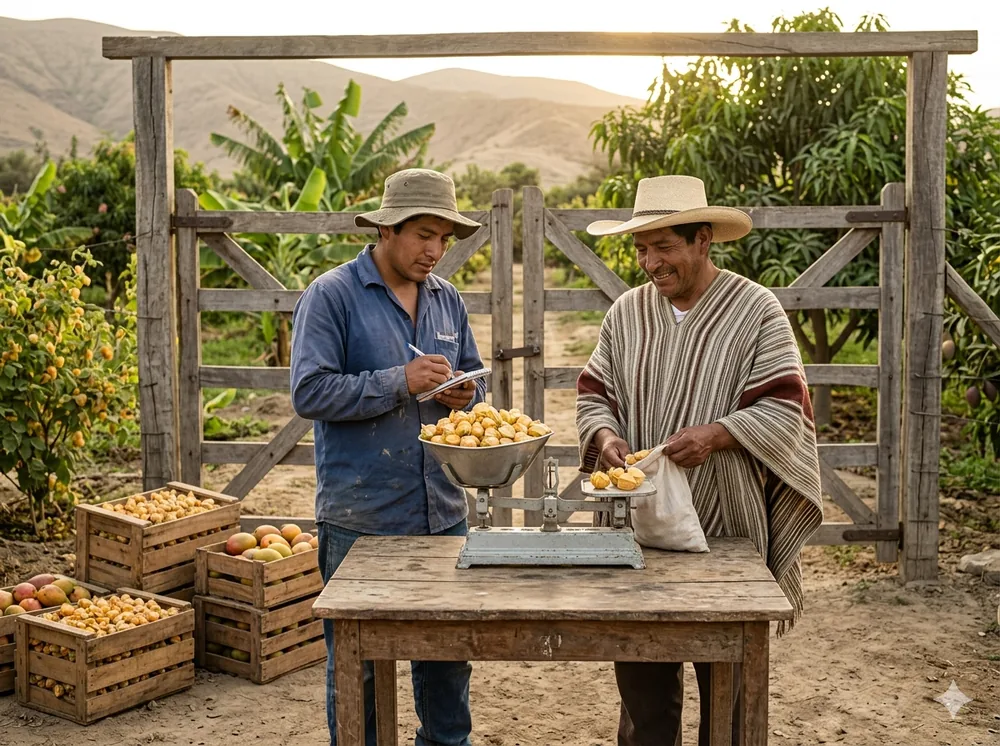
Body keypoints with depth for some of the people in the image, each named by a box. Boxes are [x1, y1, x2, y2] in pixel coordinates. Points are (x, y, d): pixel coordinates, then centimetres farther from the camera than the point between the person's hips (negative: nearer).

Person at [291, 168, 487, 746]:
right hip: (361, 518, -5)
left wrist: (465, 394, -3)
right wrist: (400, 382, -20)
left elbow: (475, 377, 21)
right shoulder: (332, 296, -7)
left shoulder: (447, 300, 11)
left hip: (444, 511, 6)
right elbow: (310, 392, -15)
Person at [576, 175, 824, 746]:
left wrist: (716, 434, -26)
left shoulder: (756, 310, -6)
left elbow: (785, 410, -10)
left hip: (727, 530, -3)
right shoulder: (627, 313, 7)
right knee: (641, 679, 11)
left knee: (726, 681, 10)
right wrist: (606, 436, -11)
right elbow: (594, 395, 11)